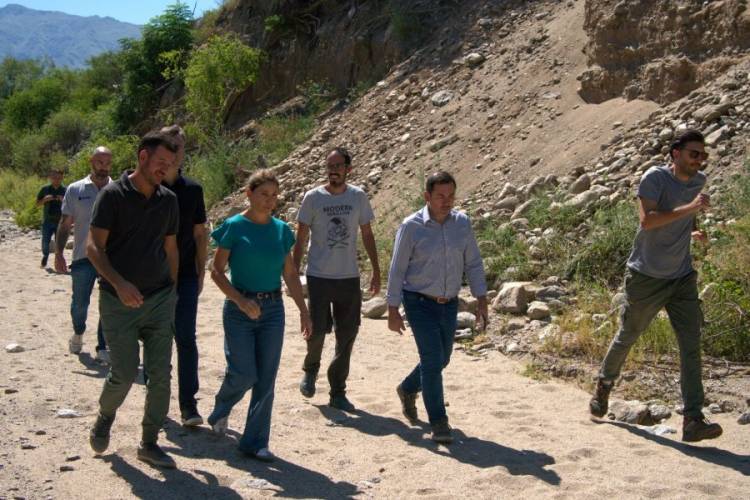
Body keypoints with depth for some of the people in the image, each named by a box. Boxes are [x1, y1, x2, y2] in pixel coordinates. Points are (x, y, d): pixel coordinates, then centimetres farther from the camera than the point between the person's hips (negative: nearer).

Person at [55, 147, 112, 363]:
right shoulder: (75, 190, 3)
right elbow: (65, 224, 5)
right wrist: (58, 253, -3)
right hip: (83, 256, 0)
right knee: (80, 302, 8)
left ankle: (103, 349, 10)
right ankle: (78, 333, 37)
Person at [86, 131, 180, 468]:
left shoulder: (168, 200, 8)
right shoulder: (113, 195, -7)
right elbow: (94, 247, -11)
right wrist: (119, 283, -24)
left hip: (159, 299, 4)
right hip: (119, 301, -4)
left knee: (160, 372, 1)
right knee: (124, 373, -3)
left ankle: (149, 443, 14)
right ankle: (105, 417, 29)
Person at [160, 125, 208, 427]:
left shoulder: (192, 189, 4)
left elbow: (200, 233, 10)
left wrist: (201, 272, 6)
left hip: (185, 276, 1)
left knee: (186, 339, -2)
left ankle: (188, 404, 2)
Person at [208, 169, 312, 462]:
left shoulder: (281, 230, 5)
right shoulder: (234, 227, -7)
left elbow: (291, 275, 11)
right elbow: (216, 271, -6)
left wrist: (303, 311, 7)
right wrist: (241, 300, -18)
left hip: (273, 309, 4)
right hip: (240, 309, -4)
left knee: (266, 380, 2)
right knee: (244, 374, -5)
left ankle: (255, 442, 13)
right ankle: (221, 410, 28)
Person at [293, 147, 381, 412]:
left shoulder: (358, 197, 3)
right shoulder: (313, 197, -3)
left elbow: (367, 235, 11)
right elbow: (301, 238, 1)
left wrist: (376, 271, 7)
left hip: (349, 278, 2)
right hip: (318, 277, -2)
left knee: (347, 336, 5)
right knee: (317, 329, -6)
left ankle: (338, 392, 18)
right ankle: (310, 369, 27)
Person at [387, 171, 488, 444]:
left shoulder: (462, 223, -1)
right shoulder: (411, 226, -13)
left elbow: (473, 264, 4)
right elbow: (397, 270, -8)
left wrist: (481, 300, -3)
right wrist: (393, 310, -8)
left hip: (449, 304, 5)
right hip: (420, 303, -5)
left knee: (441, 360, 16)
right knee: (432, 360, -11)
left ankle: (407, 389, 44)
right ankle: (438, 422, 2)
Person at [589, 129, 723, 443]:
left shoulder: (699, 181, 6)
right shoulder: (655, 177, -14)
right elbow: (647, 220, -28)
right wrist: (689, 208, -31)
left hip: (682, 277, 5)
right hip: (646, 276, -5)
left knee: (691, 343, -7)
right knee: (627, 337, 11)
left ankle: (693, 420, -8)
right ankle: (604, 386, 37)